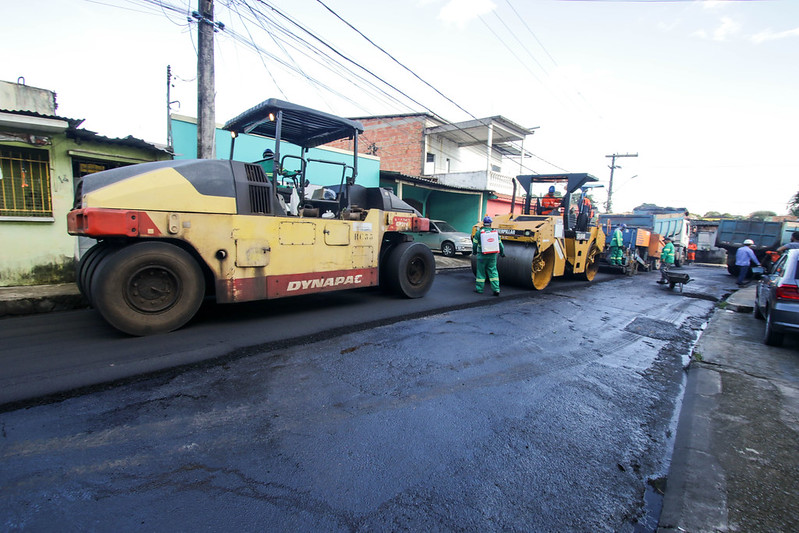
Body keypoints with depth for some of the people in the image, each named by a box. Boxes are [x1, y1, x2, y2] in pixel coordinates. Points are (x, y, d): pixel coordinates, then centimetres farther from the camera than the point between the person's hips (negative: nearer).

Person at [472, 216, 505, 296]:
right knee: (493, 272, 7)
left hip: (482, 255, -2)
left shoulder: (478, 232, -6)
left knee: (481, 272, 9)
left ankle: (479, 289, 17)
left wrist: (474, 252, 18)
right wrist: (502, 253, 23)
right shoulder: (495, 232, 2)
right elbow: (500, 244, 8)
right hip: (492, 256, 2)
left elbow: (474, 244, -1)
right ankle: (496, 290, 4)